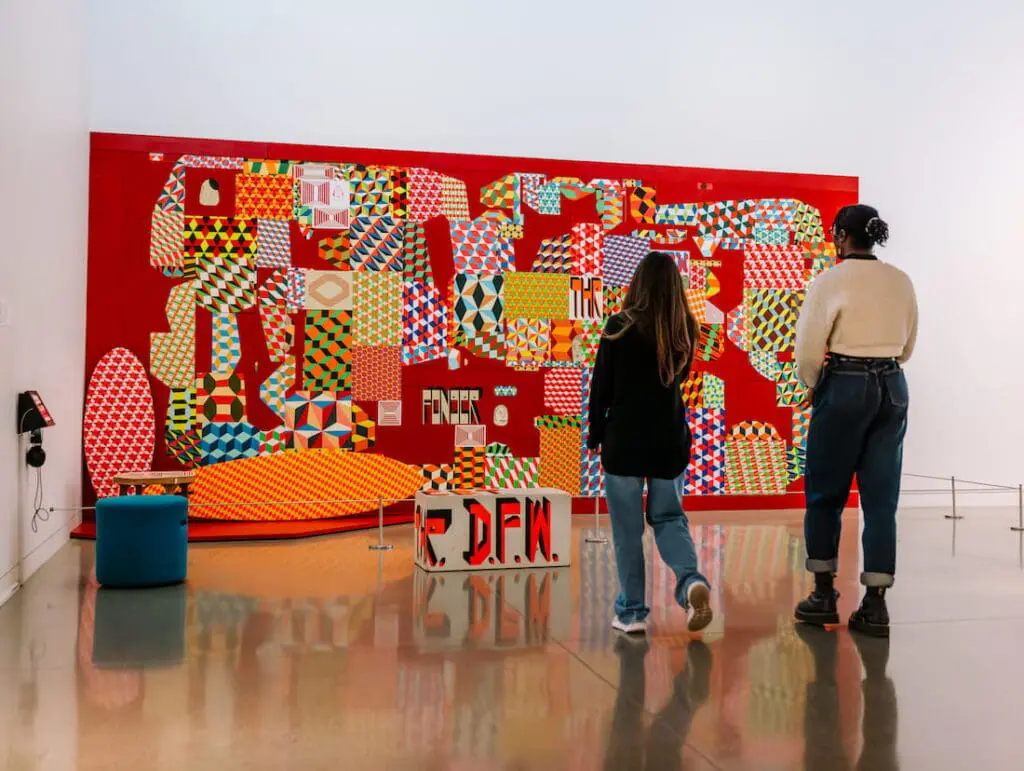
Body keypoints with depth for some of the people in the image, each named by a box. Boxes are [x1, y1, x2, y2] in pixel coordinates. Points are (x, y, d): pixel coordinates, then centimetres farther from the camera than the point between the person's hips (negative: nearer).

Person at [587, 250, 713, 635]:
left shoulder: (620, 326, -11)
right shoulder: (685, 330, 1)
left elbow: (601, 386, -6)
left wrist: (595, 433, 5)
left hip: (624, 440, -3)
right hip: (670, 439, 4)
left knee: (627, 530, 7)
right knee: (669, 517, 16)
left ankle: (632, 611, 11)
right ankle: (691, 579, -8)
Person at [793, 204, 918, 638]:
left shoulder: (830, 282, -10)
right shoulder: (901, 281, 7)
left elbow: (808, 350, -11)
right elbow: (907, 346, 14)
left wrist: (813, 385, 7)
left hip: (844, 389, -5)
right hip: (893, 389, 5)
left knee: (825, 493, 10)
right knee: (881, 498, 8)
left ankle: (824, 595, 17)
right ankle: (875, 604, 10)